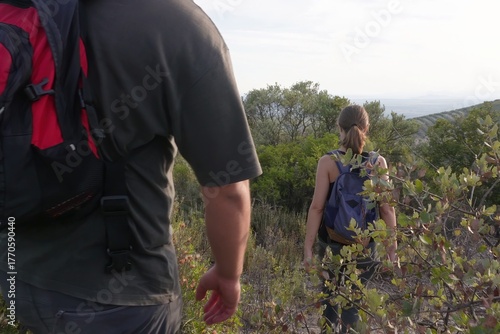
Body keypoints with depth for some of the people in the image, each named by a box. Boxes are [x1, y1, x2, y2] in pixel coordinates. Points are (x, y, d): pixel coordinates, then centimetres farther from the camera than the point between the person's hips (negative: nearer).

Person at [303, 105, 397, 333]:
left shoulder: (328, 162, -10)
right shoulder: (378, 162, -5)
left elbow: (317, 207, -11)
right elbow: (386, 208, -3)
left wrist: (308, 247, -6)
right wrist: (392, 245, 6)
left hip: (333, 242, -1)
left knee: (330, 292, 19)